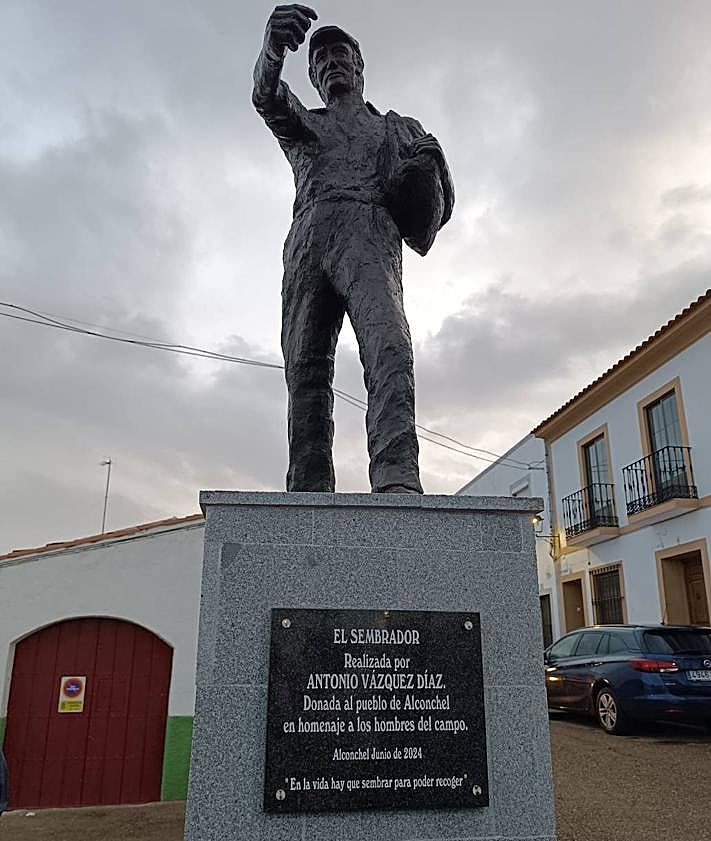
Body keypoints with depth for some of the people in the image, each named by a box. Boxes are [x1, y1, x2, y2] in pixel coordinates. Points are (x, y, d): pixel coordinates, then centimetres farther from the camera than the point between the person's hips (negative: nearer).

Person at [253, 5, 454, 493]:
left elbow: (440, 202, 24)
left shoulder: (400, 128, 33)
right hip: (306, 243, 2)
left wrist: (428, 163, 0)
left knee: (388, 346, -28)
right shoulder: (300, 124, 32)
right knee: (305, 370, -12)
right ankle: (309, 496, -15)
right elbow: (266, 97, 7)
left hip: (369, 234, -2)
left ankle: (397, 479, -43)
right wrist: (274, 48, -18)